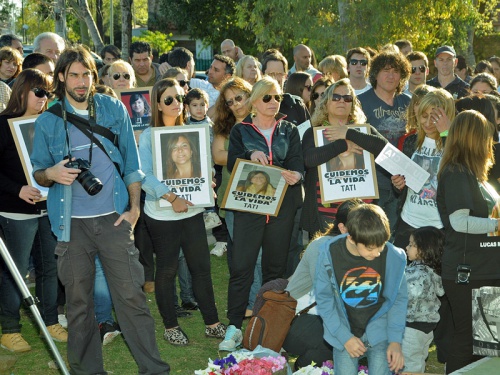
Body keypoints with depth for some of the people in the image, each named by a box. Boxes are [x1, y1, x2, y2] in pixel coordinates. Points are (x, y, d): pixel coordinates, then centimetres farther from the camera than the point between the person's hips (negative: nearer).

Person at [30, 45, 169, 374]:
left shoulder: (114, 109, 4)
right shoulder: (48, 121, 4)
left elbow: (131, 163, 7)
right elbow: (37, 171, 10)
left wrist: (134, 208, 1)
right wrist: (51, 174, -13)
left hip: (114, 218, -1)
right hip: (72, 223, 1)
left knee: (131, 296, -2)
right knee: (79, 303, 7)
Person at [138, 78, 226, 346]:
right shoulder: (149, 135, -8)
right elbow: (145, 176, -19)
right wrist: (171, 197, -28)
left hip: (192, 210, 5)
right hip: (162, 213, -4)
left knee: (202, 267, 7)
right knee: (167, 270, 6)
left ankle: (212, 323, 17)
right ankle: (170, 327, 19)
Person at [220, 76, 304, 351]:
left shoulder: (289, 131, 11)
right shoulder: (240, 131, 7)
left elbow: (297, 163, -1)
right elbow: (232, 164, -5)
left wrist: (295, 175, -24)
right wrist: (251, 156, -25)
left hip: (282, 204, 2)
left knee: (276, 265, 8)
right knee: (241, 266, -8)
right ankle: (234, 326, -3)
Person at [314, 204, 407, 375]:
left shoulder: (393, 256, -17)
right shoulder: (329, 253, -18)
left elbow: (399, 299, -3)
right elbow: (324, 298, -7)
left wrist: (396, 340, -9)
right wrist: (345, 337, -11)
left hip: (378, 327, 0)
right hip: (345, 329, 0)